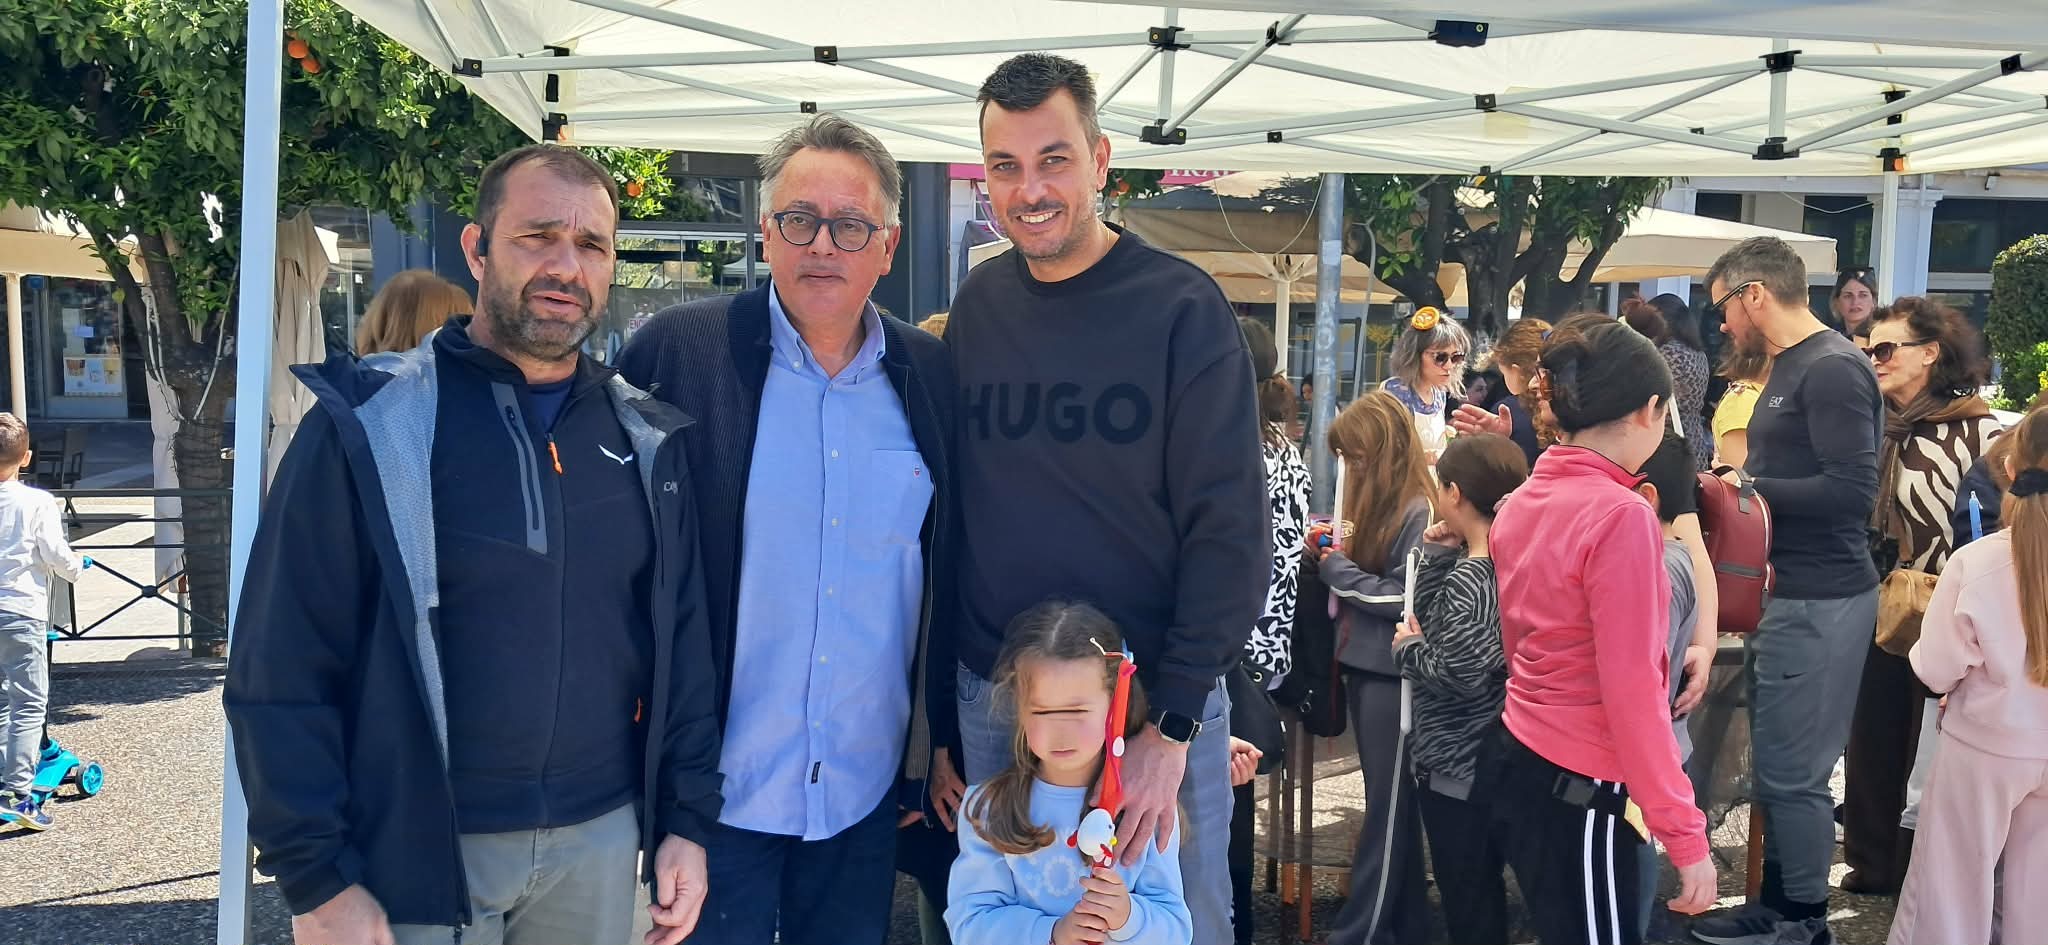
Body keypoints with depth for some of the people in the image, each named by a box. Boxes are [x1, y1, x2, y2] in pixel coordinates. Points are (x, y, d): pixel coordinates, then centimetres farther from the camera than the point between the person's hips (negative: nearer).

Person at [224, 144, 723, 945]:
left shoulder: (647, 441, 5)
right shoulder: (372, 425, -8)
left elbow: (682, 643, 9)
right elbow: (283, 670, -9)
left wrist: (687, 820, 5)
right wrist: (316, 878, -12)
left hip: (599, 841, 4)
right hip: (415, 855, -4)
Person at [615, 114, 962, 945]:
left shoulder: (931, 378, 4)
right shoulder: (677, 352, -6)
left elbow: (949, 583, 10)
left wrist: (942, 744, 10)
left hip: (869, 789, 3)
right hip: (719, 781, -3)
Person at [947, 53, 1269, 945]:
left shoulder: (1181, 307, -9)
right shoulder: (976, 305, 3)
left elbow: (1230, 530, -12)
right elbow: (953, 505, 8)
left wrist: (1173, 722, -16)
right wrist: (938, 697, 4)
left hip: (1159, 701, -3)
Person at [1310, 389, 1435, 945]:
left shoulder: (1419, 512, -15)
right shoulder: (1372, 501, 11)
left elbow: (1401, 599, -18)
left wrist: (1338, 567, -11)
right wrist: (1329, 555, 1)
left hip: (1392, 672, -9)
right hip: (1362, 665, 9)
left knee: (1388, 807, 0)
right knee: (1389, 802, 14)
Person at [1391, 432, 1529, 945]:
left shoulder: (1466, 578, -21)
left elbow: (1463, 674, -28)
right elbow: (1430, 622, 10)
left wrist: (1407, 650, -12)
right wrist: (1438, 557, 0)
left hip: (1456, 766, -9)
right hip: (1497, 759, 9)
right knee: (1488, 892, 19)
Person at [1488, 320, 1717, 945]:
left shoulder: (1520, 504, 6)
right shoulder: (1621, 515, -18)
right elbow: (1633, 692, -21)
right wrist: (1685, 835, -18)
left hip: (1513, 759, 8)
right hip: (1580, 788, -8)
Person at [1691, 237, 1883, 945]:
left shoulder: (1832, 369, -16)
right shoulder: (1791, 367, 14)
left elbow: (1851, 491, -24)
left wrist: (1750, 487, -16)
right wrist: (1744, 483, 7)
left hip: (1819, 601, -10)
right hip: (1790, 593, 10)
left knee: (1794, 772, -3)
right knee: (1779, 763, 17)